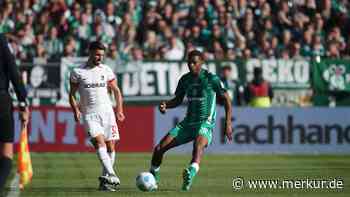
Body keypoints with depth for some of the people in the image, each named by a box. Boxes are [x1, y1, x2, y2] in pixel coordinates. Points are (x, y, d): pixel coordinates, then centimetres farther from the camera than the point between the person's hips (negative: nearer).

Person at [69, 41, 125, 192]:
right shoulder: (77, 72, 2)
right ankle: (112, 176, -33)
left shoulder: (106, 70, 8)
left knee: (110, 146, 0)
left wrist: (119, 110, 2)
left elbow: (116, 90, 15)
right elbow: (72, 94, 8)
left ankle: (105, 180, 12)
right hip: (89, 114, -3)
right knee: (99, 142, -22)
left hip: (107, 112, 3)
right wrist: (76, 110, -8)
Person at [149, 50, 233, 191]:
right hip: (188, 122, 6)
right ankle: (153, 178, 18)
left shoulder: (211, 79, -6)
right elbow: (178, 100, 21)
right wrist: (165, 105, -1)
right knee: (159, 149, -4)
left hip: (205, 122, -6)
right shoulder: (185, 79, 8)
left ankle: (191, 174, -65)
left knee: (199, 144, -40)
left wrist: (228, 123, -7)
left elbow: (226, 99, 0)